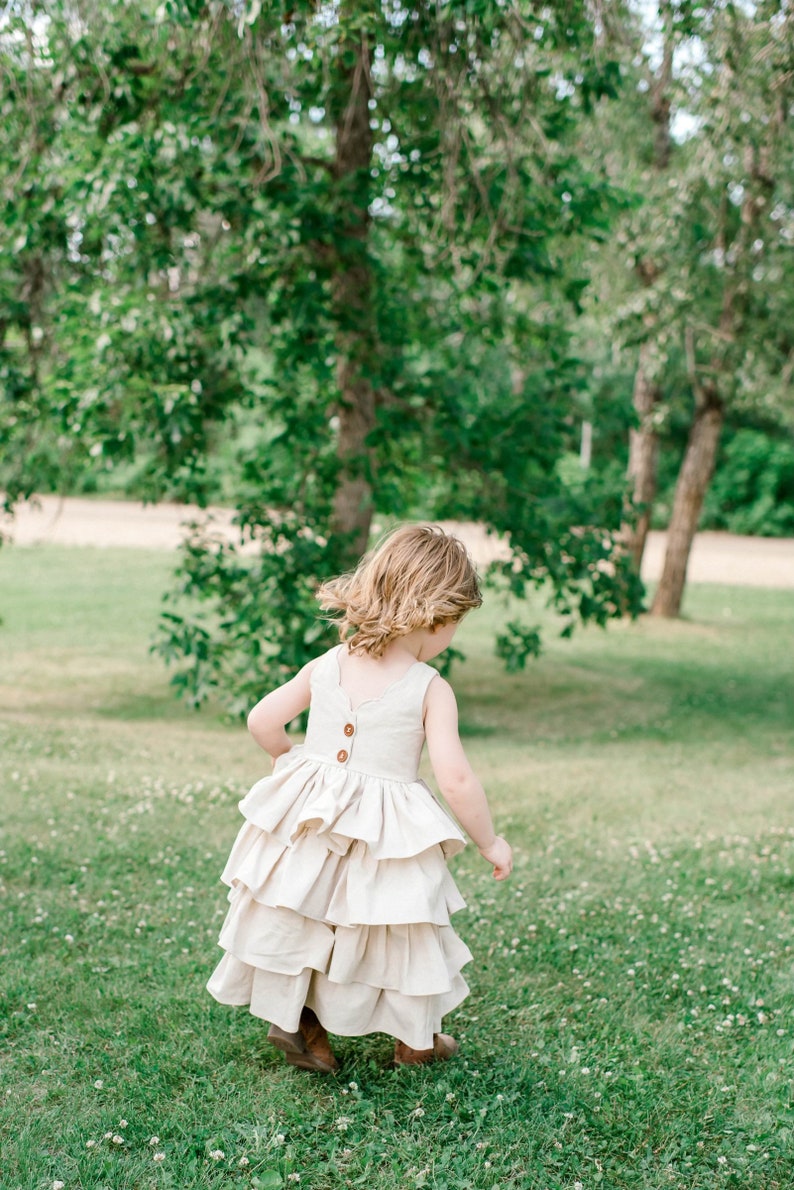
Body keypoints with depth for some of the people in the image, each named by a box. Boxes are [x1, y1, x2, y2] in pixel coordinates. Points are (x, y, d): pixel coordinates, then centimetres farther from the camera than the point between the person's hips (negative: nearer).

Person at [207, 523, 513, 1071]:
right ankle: (416, 1039, 34)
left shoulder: (326, 667, -3)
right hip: (385, 837, -3)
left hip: (310, 816, 4)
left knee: (304, 919, 23)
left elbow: (263, 721, 2)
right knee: (399, 932, 17)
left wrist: (294, 759, 22)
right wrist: (491, 843, -5)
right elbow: (455, 779, -19)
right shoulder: (431, 690, -16)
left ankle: (295, 1019, 33)